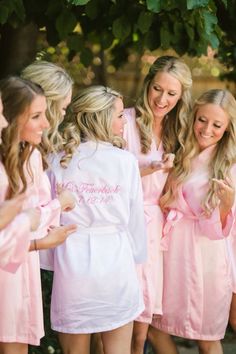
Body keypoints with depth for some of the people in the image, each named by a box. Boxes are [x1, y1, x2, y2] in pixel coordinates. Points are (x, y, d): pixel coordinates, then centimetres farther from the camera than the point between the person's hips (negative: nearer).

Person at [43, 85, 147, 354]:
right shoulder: (125, 161, -6)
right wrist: (137, 258, 12)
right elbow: (135, 217, -2)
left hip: (71, 264, 2)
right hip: (116, 263, -1)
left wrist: (52, 262, 12)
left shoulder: (58, 163, -2)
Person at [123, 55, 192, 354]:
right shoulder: (127, 122, -7)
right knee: (138, 323, -5)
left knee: (150, 318, 4)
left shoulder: (176, 130, 12)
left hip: (156, 225, 5)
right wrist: (149, 169, -20)